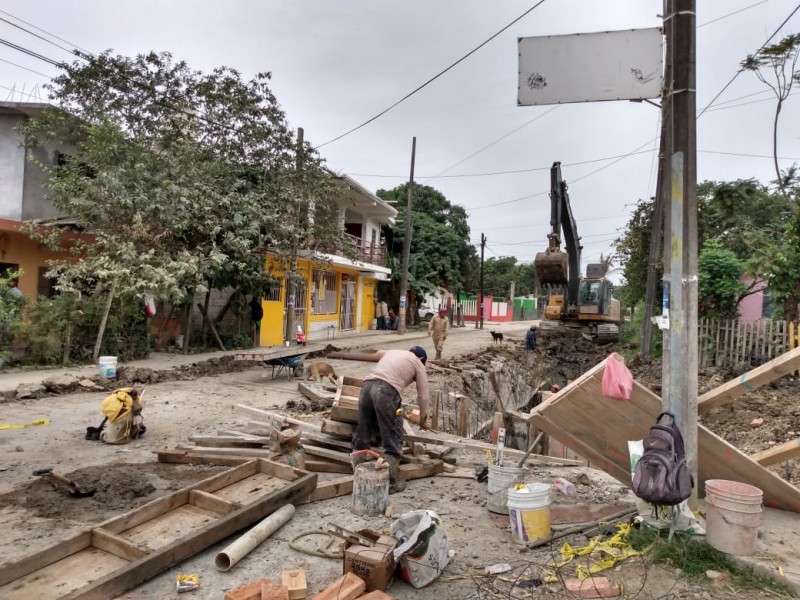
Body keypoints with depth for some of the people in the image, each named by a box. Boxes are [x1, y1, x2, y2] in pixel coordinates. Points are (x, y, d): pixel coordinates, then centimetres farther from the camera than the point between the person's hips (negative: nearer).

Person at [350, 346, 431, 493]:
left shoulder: (392, 352, 34)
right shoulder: (418, 363, 20)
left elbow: (379, 353, 58)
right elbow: (423, 396, 19)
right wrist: (423, 420, 31)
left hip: (367, 385, 6)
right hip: (386, 390, -6)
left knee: (362, 434, 14)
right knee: (393, 438, 3)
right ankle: (389, 482, 4)